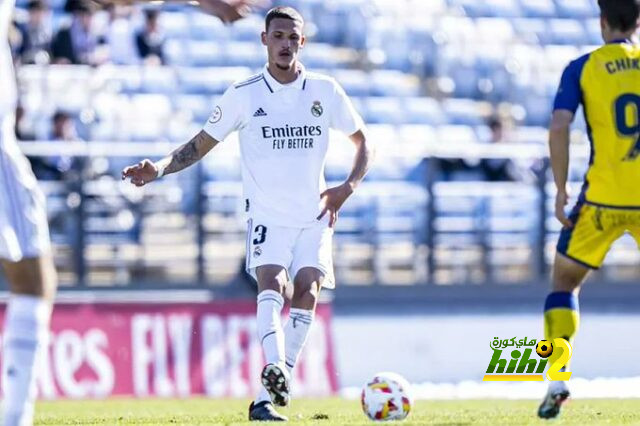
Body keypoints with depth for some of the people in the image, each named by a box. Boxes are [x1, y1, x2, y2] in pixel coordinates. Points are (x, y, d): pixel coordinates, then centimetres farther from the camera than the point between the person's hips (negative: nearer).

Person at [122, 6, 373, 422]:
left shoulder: (324, 91, 4)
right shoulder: (244, 94, 0)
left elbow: (363, 142, 15)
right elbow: (201, 145, 8)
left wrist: (347, 188, -1)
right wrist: (160, 168, -9)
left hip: (314, 216, 1)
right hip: (267, 215, -1)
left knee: (306, 292, -16)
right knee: (271, 284, -25)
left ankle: (266, 398, -13)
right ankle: (275, 368, -47)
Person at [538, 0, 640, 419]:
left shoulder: (582, 68, 0)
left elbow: (559, 128, -10)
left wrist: (561, 189, -3)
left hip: (603, 197, -1)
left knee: (565, 281, 13)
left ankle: (557, 378, 0)